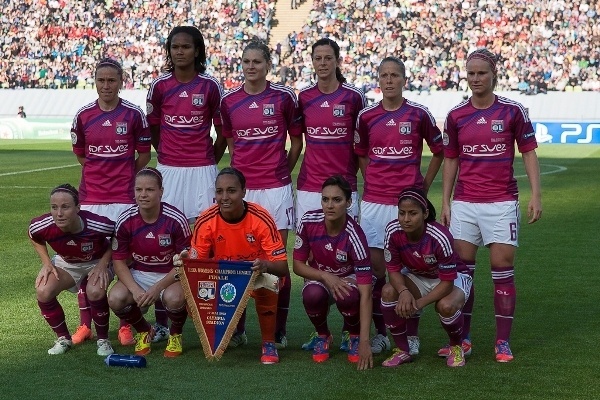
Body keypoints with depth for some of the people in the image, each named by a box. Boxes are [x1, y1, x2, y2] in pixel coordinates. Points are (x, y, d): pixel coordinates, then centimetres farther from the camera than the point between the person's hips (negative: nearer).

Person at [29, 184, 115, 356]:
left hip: (97, 262, -3)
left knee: (95, 292, -33)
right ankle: (63, 338, 2)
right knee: (43, 292, -22)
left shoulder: (98, 225, -36)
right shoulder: (42, 226, -28)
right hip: (66, 263, 3)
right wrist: (46, 263, -10)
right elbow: (35, 239, 0)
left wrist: (103, 264, -22)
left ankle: (103, 340, -6)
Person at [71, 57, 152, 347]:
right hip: (90, 199, 2)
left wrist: (125, 177, 6)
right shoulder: (83, 115, 4)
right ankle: (85, 325, 16)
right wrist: (102, 173, 10)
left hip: (124, 199, -2)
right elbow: (80, 153, 15)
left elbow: (144, 153, 6)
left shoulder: (134, 114, -2)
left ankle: (126, 326, 12)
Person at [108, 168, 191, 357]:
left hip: (171, 275, -3)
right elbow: (119, 261, -4)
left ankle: (176, 334, 2)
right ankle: (144, 331, 8)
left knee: (174, 297, -36)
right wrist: (135, 289, -20)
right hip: (138, 274, 3)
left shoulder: (176, 219, -18)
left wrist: (158, 287, -22)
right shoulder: (125, 221, -10)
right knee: (115, 298, -26)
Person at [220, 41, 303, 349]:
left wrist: (283, 170, 6)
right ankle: (237, 329, 13)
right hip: (240, 187, 2)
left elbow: (297, 140, 9)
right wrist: (241, 169, 9)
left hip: (276, 188, -2)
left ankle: (279, 332, 9)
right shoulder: (229, 101, 7)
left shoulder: (284, 97, 0)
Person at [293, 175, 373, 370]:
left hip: (349, 278, -2)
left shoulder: (354, 236, -31)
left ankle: (354, 336, -1)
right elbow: (298, 265, -8)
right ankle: (322, 336, 0)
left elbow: (365, 293, -33)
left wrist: (365, 342, -39)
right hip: (319, 276, 2)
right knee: (313, 294, -34)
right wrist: (326, 276, -29)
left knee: (348, 297, -37)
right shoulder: (308, 222, -22)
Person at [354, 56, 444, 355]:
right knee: (375, 266, 2)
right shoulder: (366, 116, 5)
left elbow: (439, 151, 9)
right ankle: (380, 333, 14)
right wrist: (373, 182, 8)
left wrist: (424, 186, 5)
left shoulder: (419, 114, -1)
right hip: (374, 202, 2)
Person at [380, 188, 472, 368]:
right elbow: (393, 269, -14)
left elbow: (447, 282, -28)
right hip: (417, 277, 4)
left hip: (453, 278, -4)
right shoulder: (393, 231, -23)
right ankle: (402, 351, -7)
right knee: (388, 291, -25)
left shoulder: (440, 237, -34)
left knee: (446, 305, -36)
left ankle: (456, 347, -2)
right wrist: (404, 291, -34)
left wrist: (420, 303, -37)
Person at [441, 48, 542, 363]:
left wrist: (536, 195, -8)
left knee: (502, 270, -3)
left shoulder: (513, 111, -1)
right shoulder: (455, 116, 6)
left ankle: (503, 341, 6)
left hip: (502, 203, -2)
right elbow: (450, 160, 12)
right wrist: (445, 202, 6)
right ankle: (462, 338, 13)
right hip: (464, 203, 3)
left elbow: (529, 153, 1)